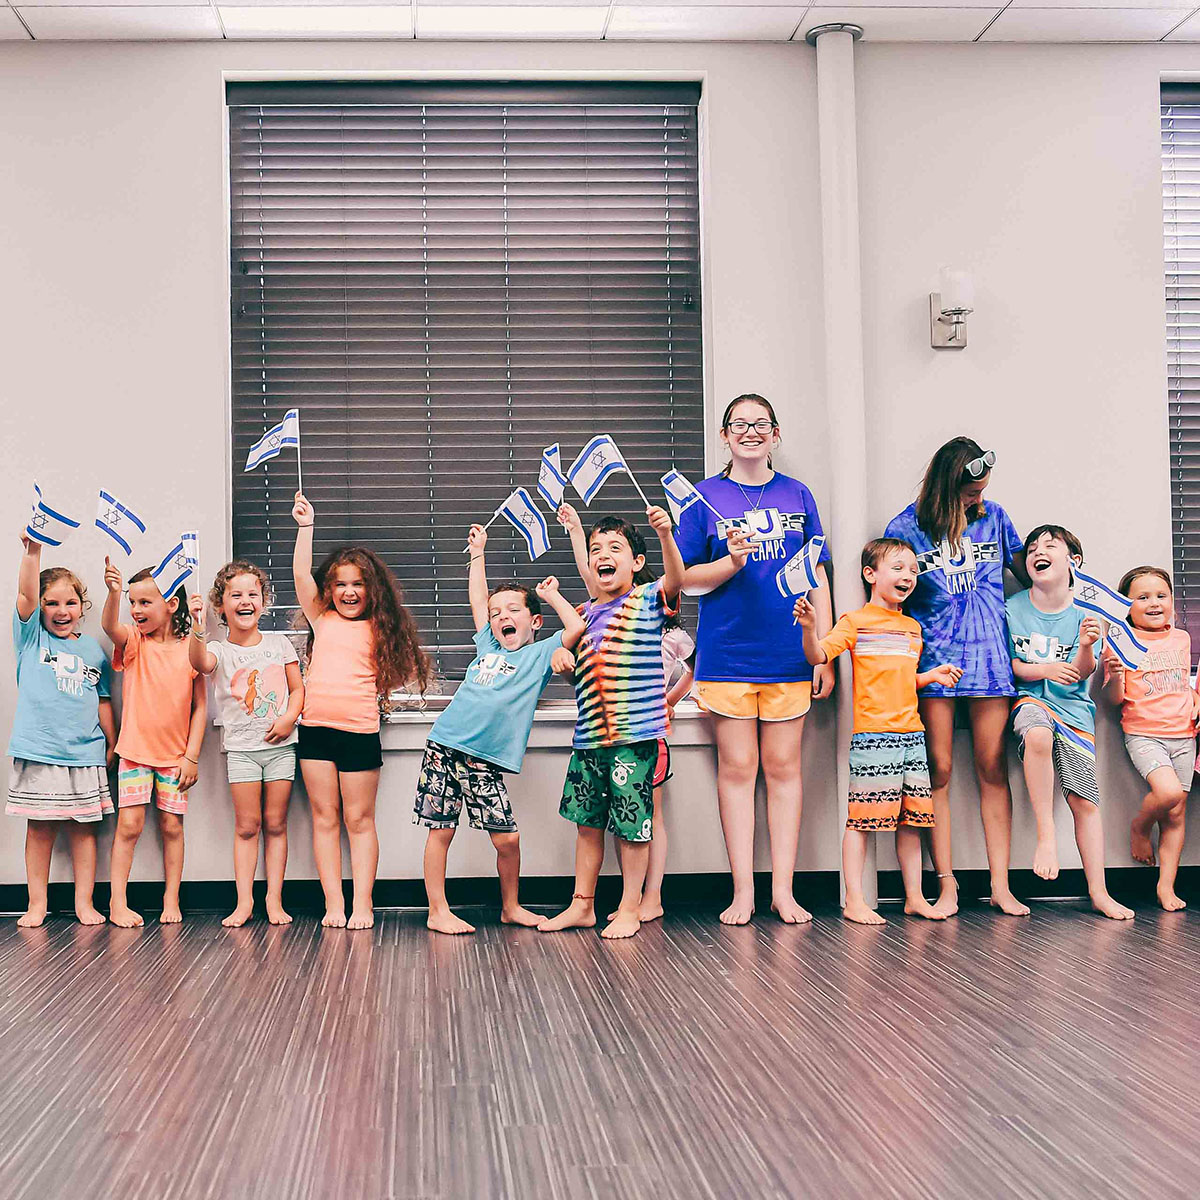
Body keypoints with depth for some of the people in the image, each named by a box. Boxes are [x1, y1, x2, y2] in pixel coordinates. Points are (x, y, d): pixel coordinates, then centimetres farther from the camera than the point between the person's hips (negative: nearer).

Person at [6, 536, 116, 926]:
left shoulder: (93, 650, 12)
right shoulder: (32, 638, 6)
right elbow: (25, 593, -10)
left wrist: (112, 745, 14)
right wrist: (33, 551, -23)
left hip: (86, 753, 2)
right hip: (38, 751, -2)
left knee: (84, 827, 4)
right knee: (40, 827, 2)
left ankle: (84, 902, 11)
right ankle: (37, 904, 12)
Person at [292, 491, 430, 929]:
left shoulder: (379, 629, 7)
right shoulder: (322, 619, 10)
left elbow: (401, 671, 8)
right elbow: (301, 574, 0)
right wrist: (305, 525, -6)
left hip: (360, 731, -2)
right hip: (316, 729, 2)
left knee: (359, 820, 3)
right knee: (325, 818, 4)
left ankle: (362, 905, 7)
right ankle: (333, 904, 8)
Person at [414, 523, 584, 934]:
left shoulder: (540, 654, 8)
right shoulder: (488, 646, 17)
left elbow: (576, 626, -6)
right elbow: (477, 599, 25)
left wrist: (550, 593, 7)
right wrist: (478, 553, 29)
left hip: (486, 763, -2)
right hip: (444, 747, 3)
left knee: (507, 838, -3)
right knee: (440, 831, 1)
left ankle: (511, 907, 18)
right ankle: (438, 912, 9)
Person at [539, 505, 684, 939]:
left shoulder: (648, 600, -2)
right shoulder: (584, 613, 14)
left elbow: (676, 578, -21)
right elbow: (570, 650, 29)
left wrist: (665, 534, -37)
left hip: (636, 733, -6)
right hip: (588, 736, 6)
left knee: (631, 825, 0)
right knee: (587, 822, 13)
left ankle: (629, 910, 13)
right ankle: (582, 905, 25)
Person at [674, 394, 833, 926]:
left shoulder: (797, 495, 9)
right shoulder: (705, 497, 3)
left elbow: (817, 578, 10)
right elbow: (689, 580, 2)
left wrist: (826, 653, 4)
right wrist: (733, 560, -17)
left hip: (788, 654, 2)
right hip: (727, 655, -1)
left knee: (783, 767, 4)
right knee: (737, 767, 1)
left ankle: (783, 889, 10)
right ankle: (743, 890, 7)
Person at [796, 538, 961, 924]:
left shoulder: (912, 628, 18)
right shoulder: (856, 622, -3)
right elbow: (818, 656, -13)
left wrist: (933, 675, 8)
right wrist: (809, 627, -30)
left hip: (911, 734, 7)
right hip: (872, 736, -6)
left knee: (910, 819, 10)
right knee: (862, 818, -4)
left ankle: (915, 897, 17)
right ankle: (854, 901, 1)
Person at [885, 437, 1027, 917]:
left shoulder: (993, 516, 7)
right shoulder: (906, 527, -1)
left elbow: (1025, 570, 20)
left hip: (989, 656, 2)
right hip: (933, 659, -2)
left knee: (993, 770, 2)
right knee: (939, 771, -1)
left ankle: (1000, 885, 5)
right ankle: (946, 884, 5)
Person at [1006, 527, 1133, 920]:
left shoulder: (1084, 613, 1)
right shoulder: (1013, 608, -1)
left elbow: (1080, 674, -2)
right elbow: (1008, 665, 4)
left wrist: (1085, 647, -22)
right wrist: (1045, 669, -14)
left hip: (1072, 706, 2)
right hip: (1030, 699, -2)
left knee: (1084, 799, -3)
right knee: (1037, 733, -38)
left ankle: (1098, 892, 6)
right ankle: (1046, 835, -26)